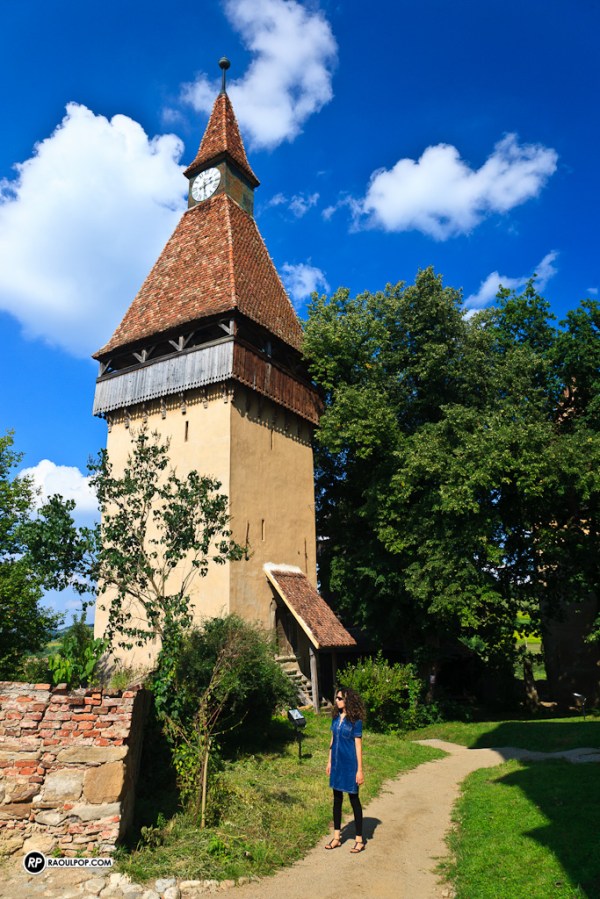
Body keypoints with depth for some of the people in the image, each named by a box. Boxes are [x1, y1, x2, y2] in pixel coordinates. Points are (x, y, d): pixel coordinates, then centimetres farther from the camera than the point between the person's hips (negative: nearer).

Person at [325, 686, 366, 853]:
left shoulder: (355, 721, -15)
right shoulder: (336, 718, 3)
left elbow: (358, 746, -13)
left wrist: (360, 770, -12)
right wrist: (329, 761, 14)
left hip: (350, 764, -6)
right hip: (337, 764, 6)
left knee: (354, 800, 5)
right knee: (337, 799, 14)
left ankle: (359, 840, 18)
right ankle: (336, 837, 27)